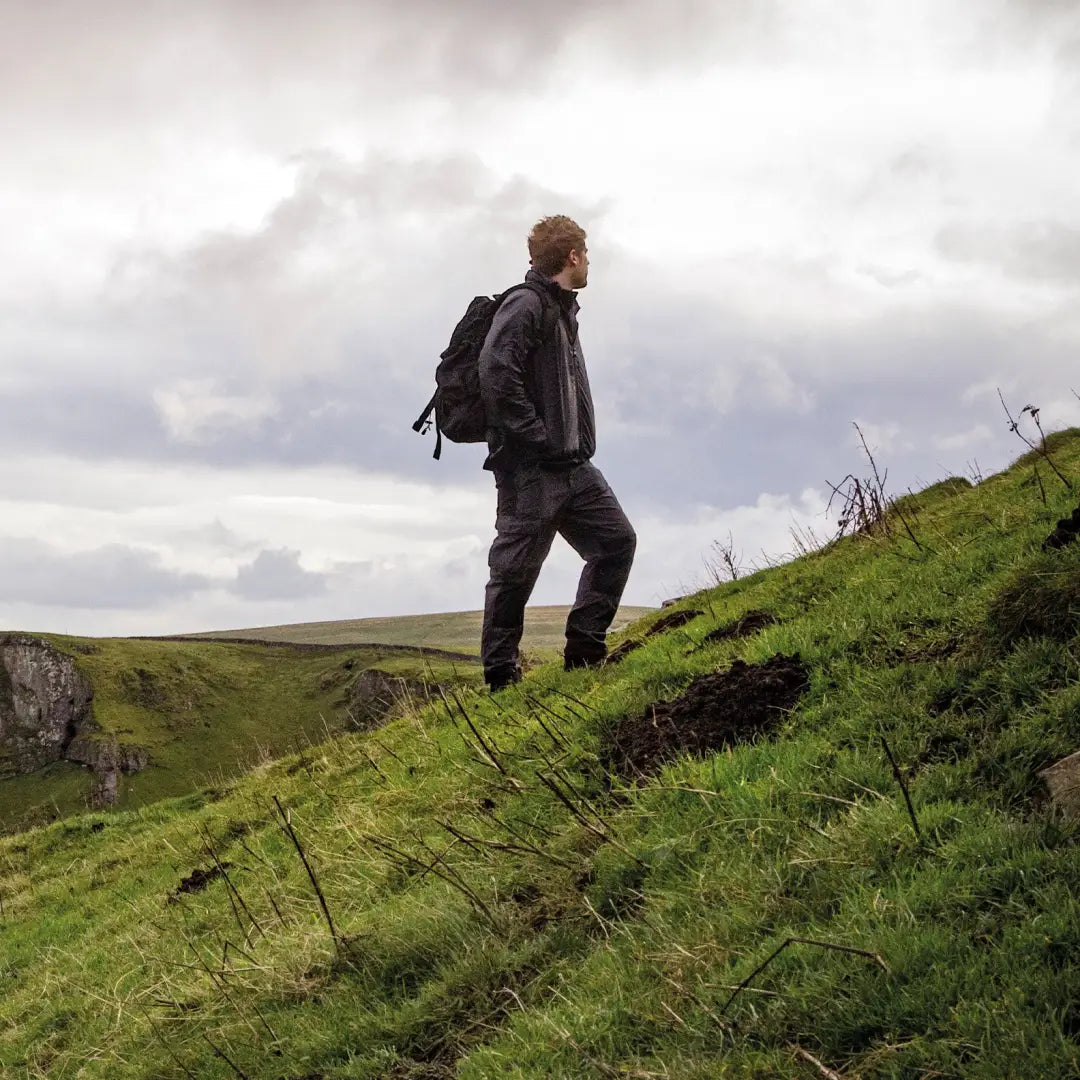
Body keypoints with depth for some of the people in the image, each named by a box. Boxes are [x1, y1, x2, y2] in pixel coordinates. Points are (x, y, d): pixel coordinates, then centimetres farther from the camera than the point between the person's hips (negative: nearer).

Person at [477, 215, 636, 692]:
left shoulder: (563, 310, 21)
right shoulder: (526, 305, -11)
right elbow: (496, 374, -23)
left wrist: (577, 443, 12)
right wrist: (537, 440, -21)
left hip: (573, 466, 10)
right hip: (531, 469, -10)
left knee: (617, 540, 6)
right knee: (517, 567, -4)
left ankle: (585, 648, 12)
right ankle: (500, 675, 4)